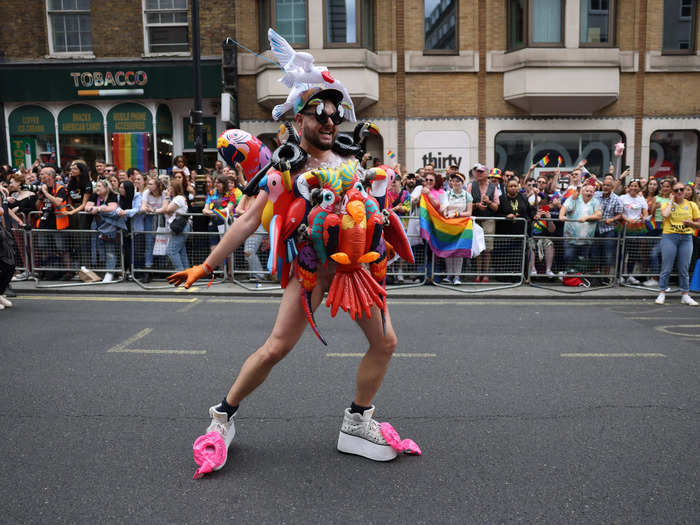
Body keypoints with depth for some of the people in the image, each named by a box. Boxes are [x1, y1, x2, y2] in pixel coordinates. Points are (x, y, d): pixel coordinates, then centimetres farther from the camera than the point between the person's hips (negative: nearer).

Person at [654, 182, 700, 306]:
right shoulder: (667, 204, 4)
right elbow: (664, 214, -19)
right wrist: (671, 202, -6)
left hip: (686, 238, 2)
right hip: (669, 237, -2)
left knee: (684, 270, 5)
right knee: (666, 268, -1)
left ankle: (685, 296, 13)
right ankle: (662, 294, 6)